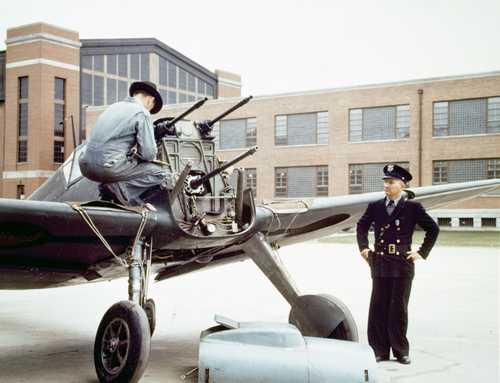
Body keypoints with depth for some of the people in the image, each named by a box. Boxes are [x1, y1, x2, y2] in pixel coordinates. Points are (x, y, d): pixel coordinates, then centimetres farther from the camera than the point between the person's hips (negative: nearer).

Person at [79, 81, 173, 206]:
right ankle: (119, 188, -12)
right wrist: (136, 153, 14)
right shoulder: (142, 113, -3)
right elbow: (149, 154, -8)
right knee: (164, 176, 1)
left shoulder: (114, 106, 20)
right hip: (110, 167, -8)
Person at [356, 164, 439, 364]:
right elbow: (361, 226, 22)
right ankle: (380, 351, 11)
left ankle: (401, 351, 15)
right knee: (378, 307, 3)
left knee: (399, 308, 3)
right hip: (380, 263, 2)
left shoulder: (413, 207, 0)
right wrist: (364, 248, 12)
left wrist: (422, 252, 1)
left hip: (403, 264, -2)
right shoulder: (375, 206, 7)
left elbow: (433, 229, 5)